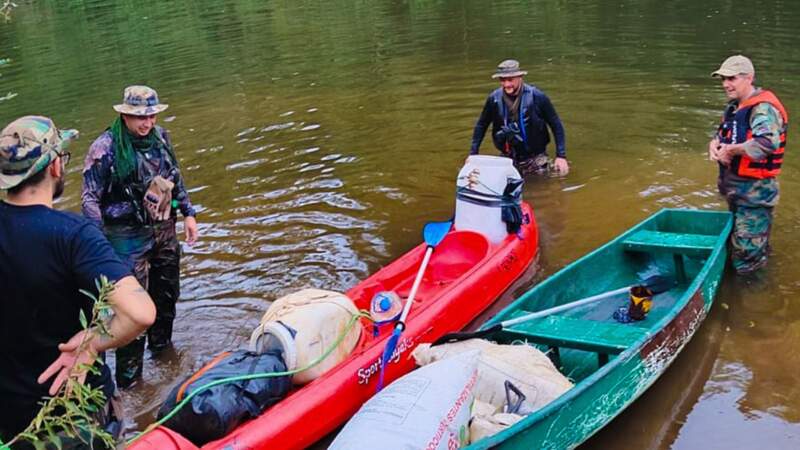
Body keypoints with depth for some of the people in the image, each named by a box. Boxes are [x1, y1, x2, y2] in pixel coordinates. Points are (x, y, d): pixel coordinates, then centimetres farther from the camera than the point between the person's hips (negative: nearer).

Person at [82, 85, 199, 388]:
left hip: (164, 230, 7)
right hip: (129, 237, -7)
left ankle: (161, 345, 45)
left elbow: (175, 178, 16)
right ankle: (128, 377, 7)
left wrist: (188, 213, 15)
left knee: (167, 294, 21)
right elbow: (90, 198, -14)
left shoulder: (160, 137, 2)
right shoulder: (105, 148, -16)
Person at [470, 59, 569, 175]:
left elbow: (556, 125, -6)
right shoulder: (494, 98, -7)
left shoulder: (537, 97, -14)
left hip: (535, 157, -2)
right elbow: (481, 125, 7)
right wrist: (473, 153, 3)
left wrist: (561, 156, -10)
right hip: (508, 158, 3)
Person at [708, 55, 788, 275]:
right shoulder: (734, 107, 11)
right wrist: (715, 145, -6)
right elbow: (722, 135, 19)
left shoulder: (763, 108, -20)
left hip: (755, 193, -10)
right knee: (735, 244, 25)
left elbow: (768, 143, -37)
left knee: (748, 253, -6)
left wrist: (731, 150, -24)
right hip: (735, 189, 10)